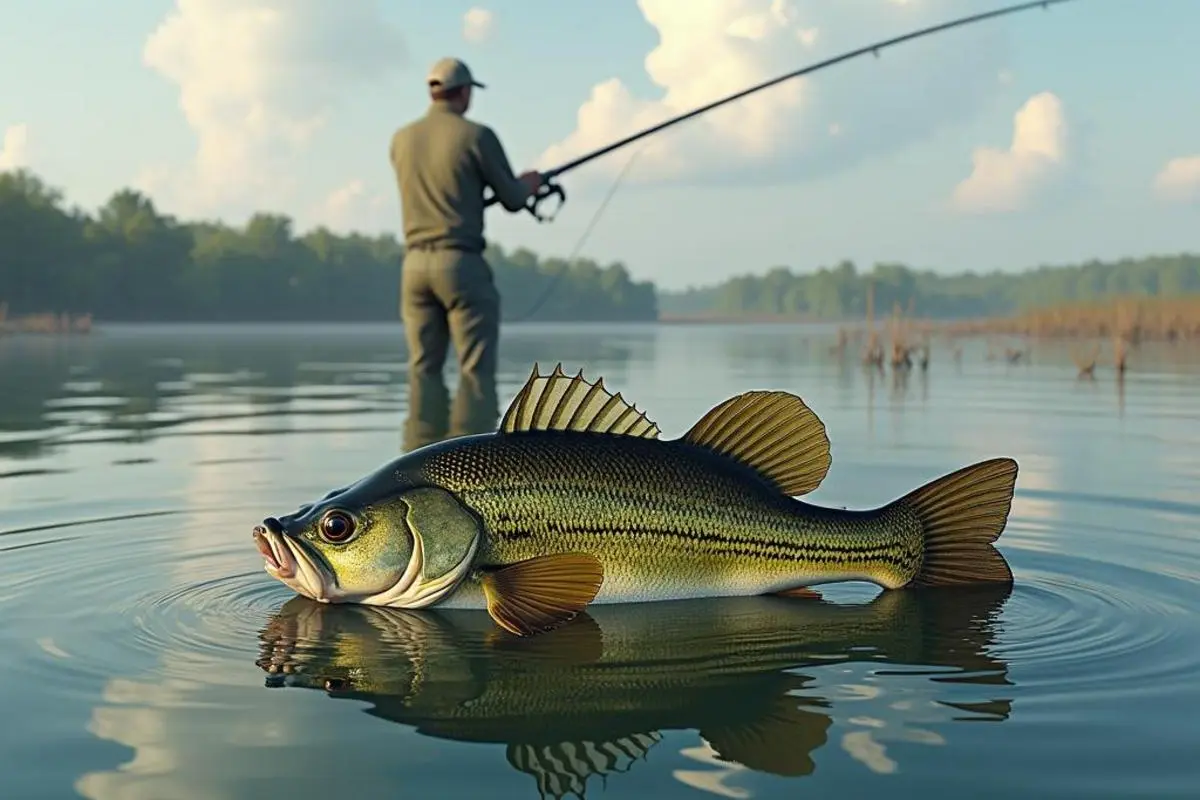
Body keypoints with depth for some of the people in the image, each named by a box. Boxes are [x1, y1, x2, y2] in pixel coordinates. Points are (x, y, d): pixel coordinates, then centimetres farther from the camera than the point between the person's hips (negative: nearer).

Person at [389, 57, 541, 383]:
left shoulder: (401, 139, 11)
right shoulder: (477, 136, -5)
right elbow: (513, 200, 1)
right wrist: (529, 183, 25)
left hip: (415, 264, 5)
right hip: (462, 264, -5)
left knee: (423, 374, 9)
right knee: (477, 373, -3)